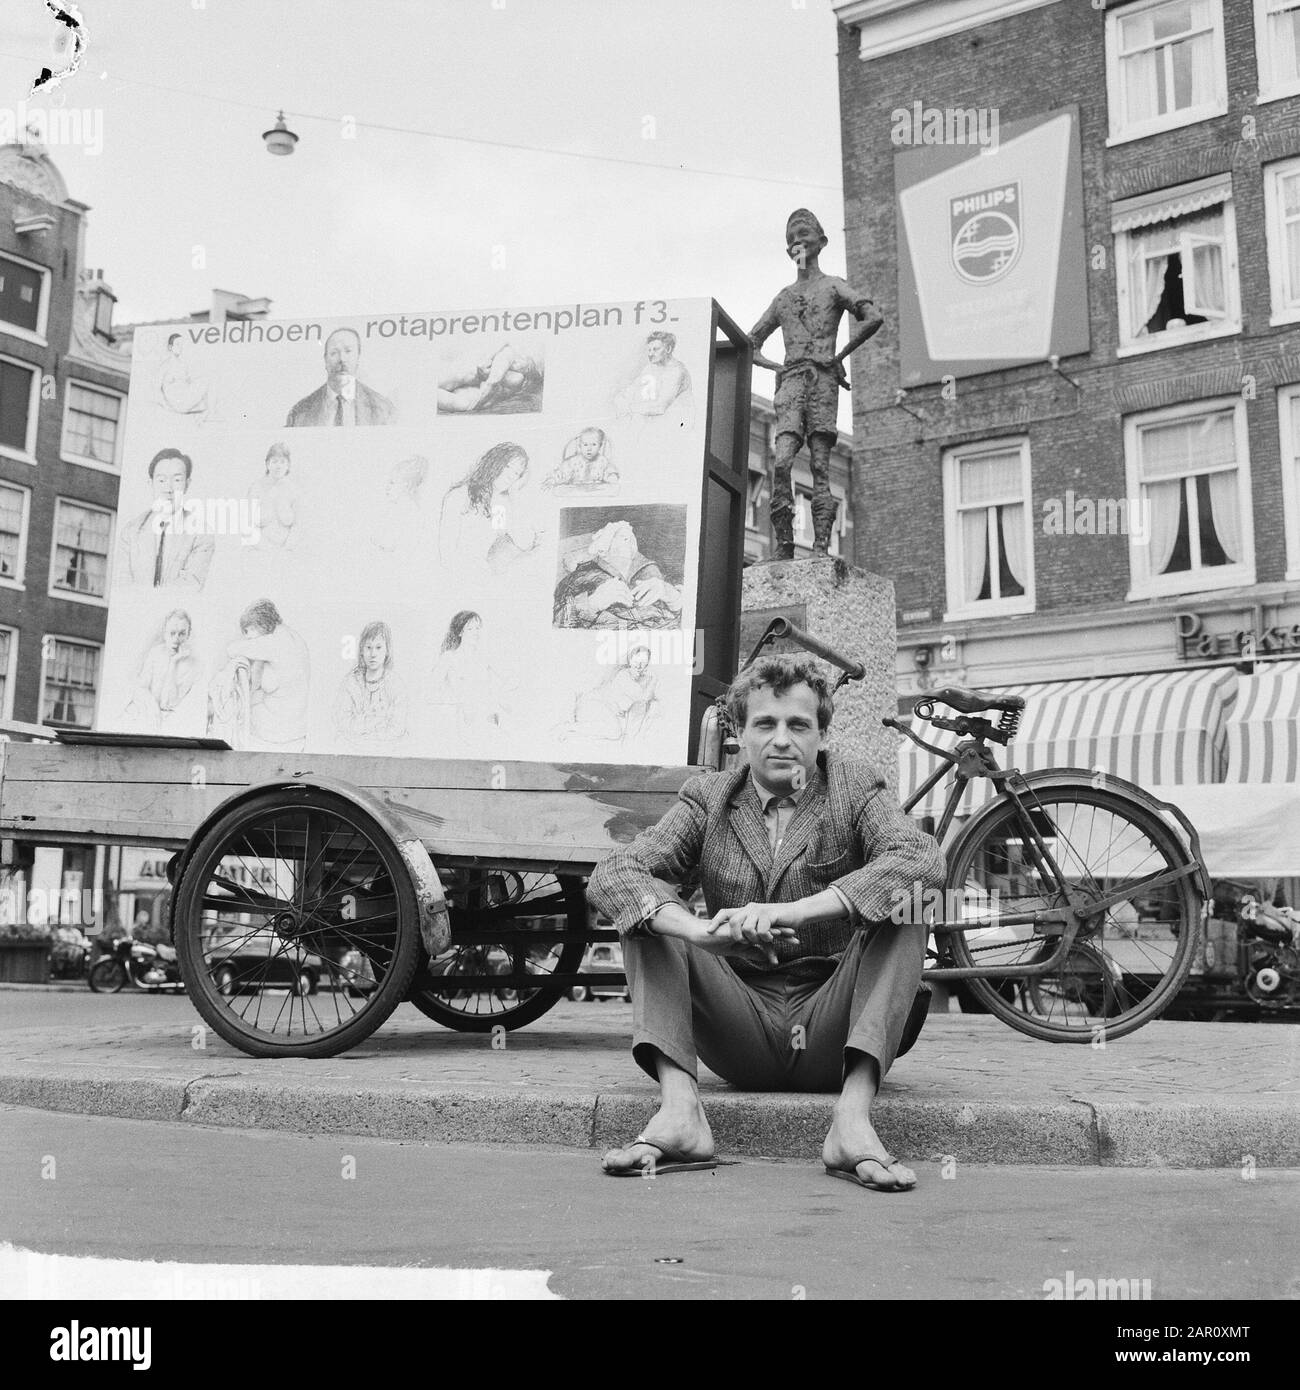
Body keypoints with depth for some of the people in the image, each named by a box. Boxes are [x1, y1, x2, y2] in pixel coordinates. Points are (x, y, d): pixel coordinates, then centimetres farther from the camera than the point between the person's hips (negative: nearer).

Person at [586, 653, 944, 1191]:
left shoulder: (854, 789, 2)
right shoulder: (709, 799, 5)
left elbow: (924, 859, -21)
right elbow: (611, 874, -12)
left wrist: (790, 912, -33)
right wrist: (701, 932, -33)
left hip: (830, 1033, -1)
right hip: (742, 1037, 1)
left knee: (903, 901, -21)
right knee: (648, 911, -13)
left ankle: (853, 1117, -32)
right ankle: (678, 1109, -28)